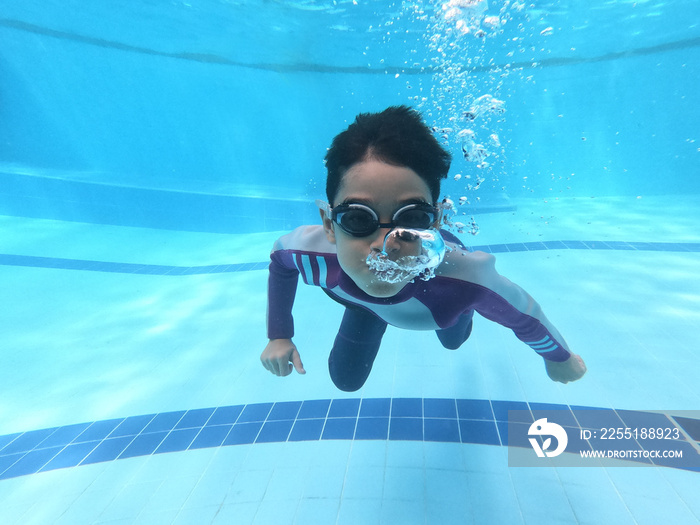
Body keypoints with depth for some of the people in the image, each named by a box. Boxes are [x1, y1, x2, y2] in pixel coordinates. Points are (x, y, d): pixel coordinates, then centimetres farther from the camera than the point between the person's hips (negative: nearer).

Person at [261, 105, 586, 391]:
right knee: (346, 380, 22)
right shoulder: (309, 250, -44)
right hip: (364, 301, 0)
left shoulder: (469, 278, -49)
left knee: (453, 339, 34)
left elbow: (526, 317, -25)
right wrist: (279, 336, -10)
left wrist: (559, 358, -3)